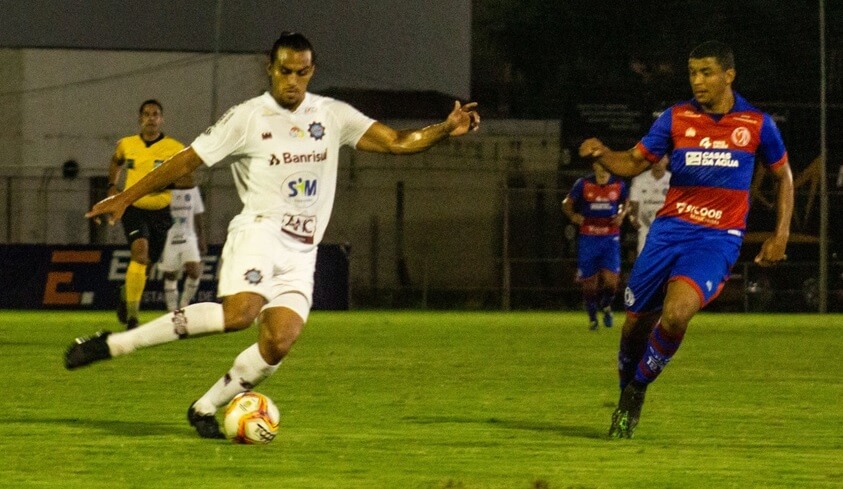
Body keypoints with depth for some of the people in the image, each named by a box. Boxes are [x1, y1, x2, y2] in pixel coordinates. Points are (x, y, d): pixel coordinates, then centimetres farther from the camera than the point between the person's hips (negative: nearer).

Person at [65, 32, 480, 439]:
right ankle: (112, 343, -29)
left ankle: (205, 409, 4)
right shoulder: (247, 118, 0)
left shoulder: (333, 116, 10)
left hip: (301, 252, 4)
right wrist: (126, 198, 1)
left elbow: (396, 142, 4)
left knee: (279, 342, -16)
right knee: (240, 311, -31)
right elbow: (188, 161, 3)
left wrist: (446, 129, -13)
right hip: (259, 232, -4)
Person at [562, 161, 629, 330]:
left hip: (610, 239, 0)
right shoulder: (583, 184, -4)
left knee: (610, 281, -12)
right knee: (589, 283, 3)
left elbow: (626, 202, 20)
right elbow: (567, 203, 9)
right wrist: (573, 215, -11)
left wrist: (622, 215, 0)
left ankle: (606, 306, 21)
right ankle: (592, 318, 25)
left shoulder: (619, 185, 0)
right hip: (588, 239, 0)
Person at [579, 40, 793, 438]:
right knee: (637, 321, 3)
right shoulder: (677, 118, 4)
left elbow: (783, 176, 15)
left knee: (675, 314, -26)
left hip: (717, 239, -3)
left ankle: (637, 390, -2)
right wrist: (602, 155, -13)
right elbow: (634, 162, 8)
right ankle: (626, 398, 29)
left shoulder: (757, 124, 1)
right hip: (669, 229, 3)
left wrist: (781, 234, 7)